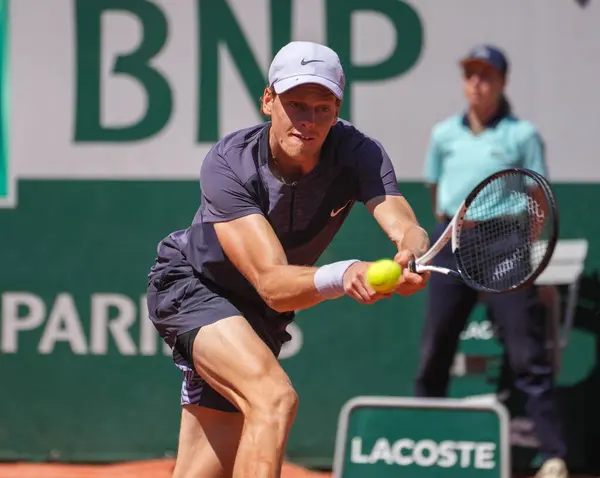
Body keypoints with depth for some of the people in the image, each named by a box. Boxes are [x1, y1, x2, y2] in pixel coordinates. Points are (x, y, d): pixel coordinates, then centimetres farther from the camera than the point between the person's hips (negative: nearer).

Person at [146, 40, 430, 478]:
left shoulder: (359, 154, -21)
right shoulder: (228, 165, -29)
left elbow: (405, 228, -38)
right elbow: (272, 283, -38)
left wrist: (412, 257, -64)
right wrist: (342, 275, -59)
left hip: (261, 317, 5)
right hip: (190, 287, -5)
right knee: (275, 397, -32)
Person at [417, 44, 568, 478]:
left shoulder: (522, 135, 0)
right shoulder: (445, 134, 10)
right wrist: (449, 232, 9)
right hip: (452, 245, 4)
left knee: (528, 355, -7)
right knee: (435, 350, 8)